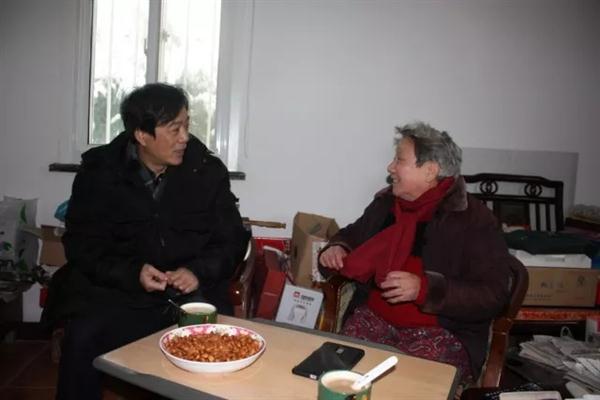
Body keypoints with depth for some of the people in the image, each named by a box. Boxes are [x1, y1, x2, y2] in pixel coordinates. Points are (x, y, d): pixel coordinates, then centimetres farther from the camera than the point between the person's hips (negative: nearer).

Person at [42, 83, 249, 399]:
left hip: (192, 292, 0)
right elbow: (82, 243, 1)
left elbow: (232, 241, 5)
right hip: (119, 290, 1)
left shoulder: (208, 171, 0)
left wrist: (199, 271, -15)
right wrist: (132, 273, -16)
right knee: (82, 338, -25)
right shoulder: (99, 170, 0)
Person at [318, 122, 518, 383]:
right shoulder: (386, 202, 8)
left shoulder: (474, 219, -8)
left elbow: (493, 295, -13)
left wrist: (425, 288, -24)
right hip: (374, 317, 4)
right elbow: (355, 234, 25)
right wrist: (337, 247, 1)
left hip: (441, 330, -4)